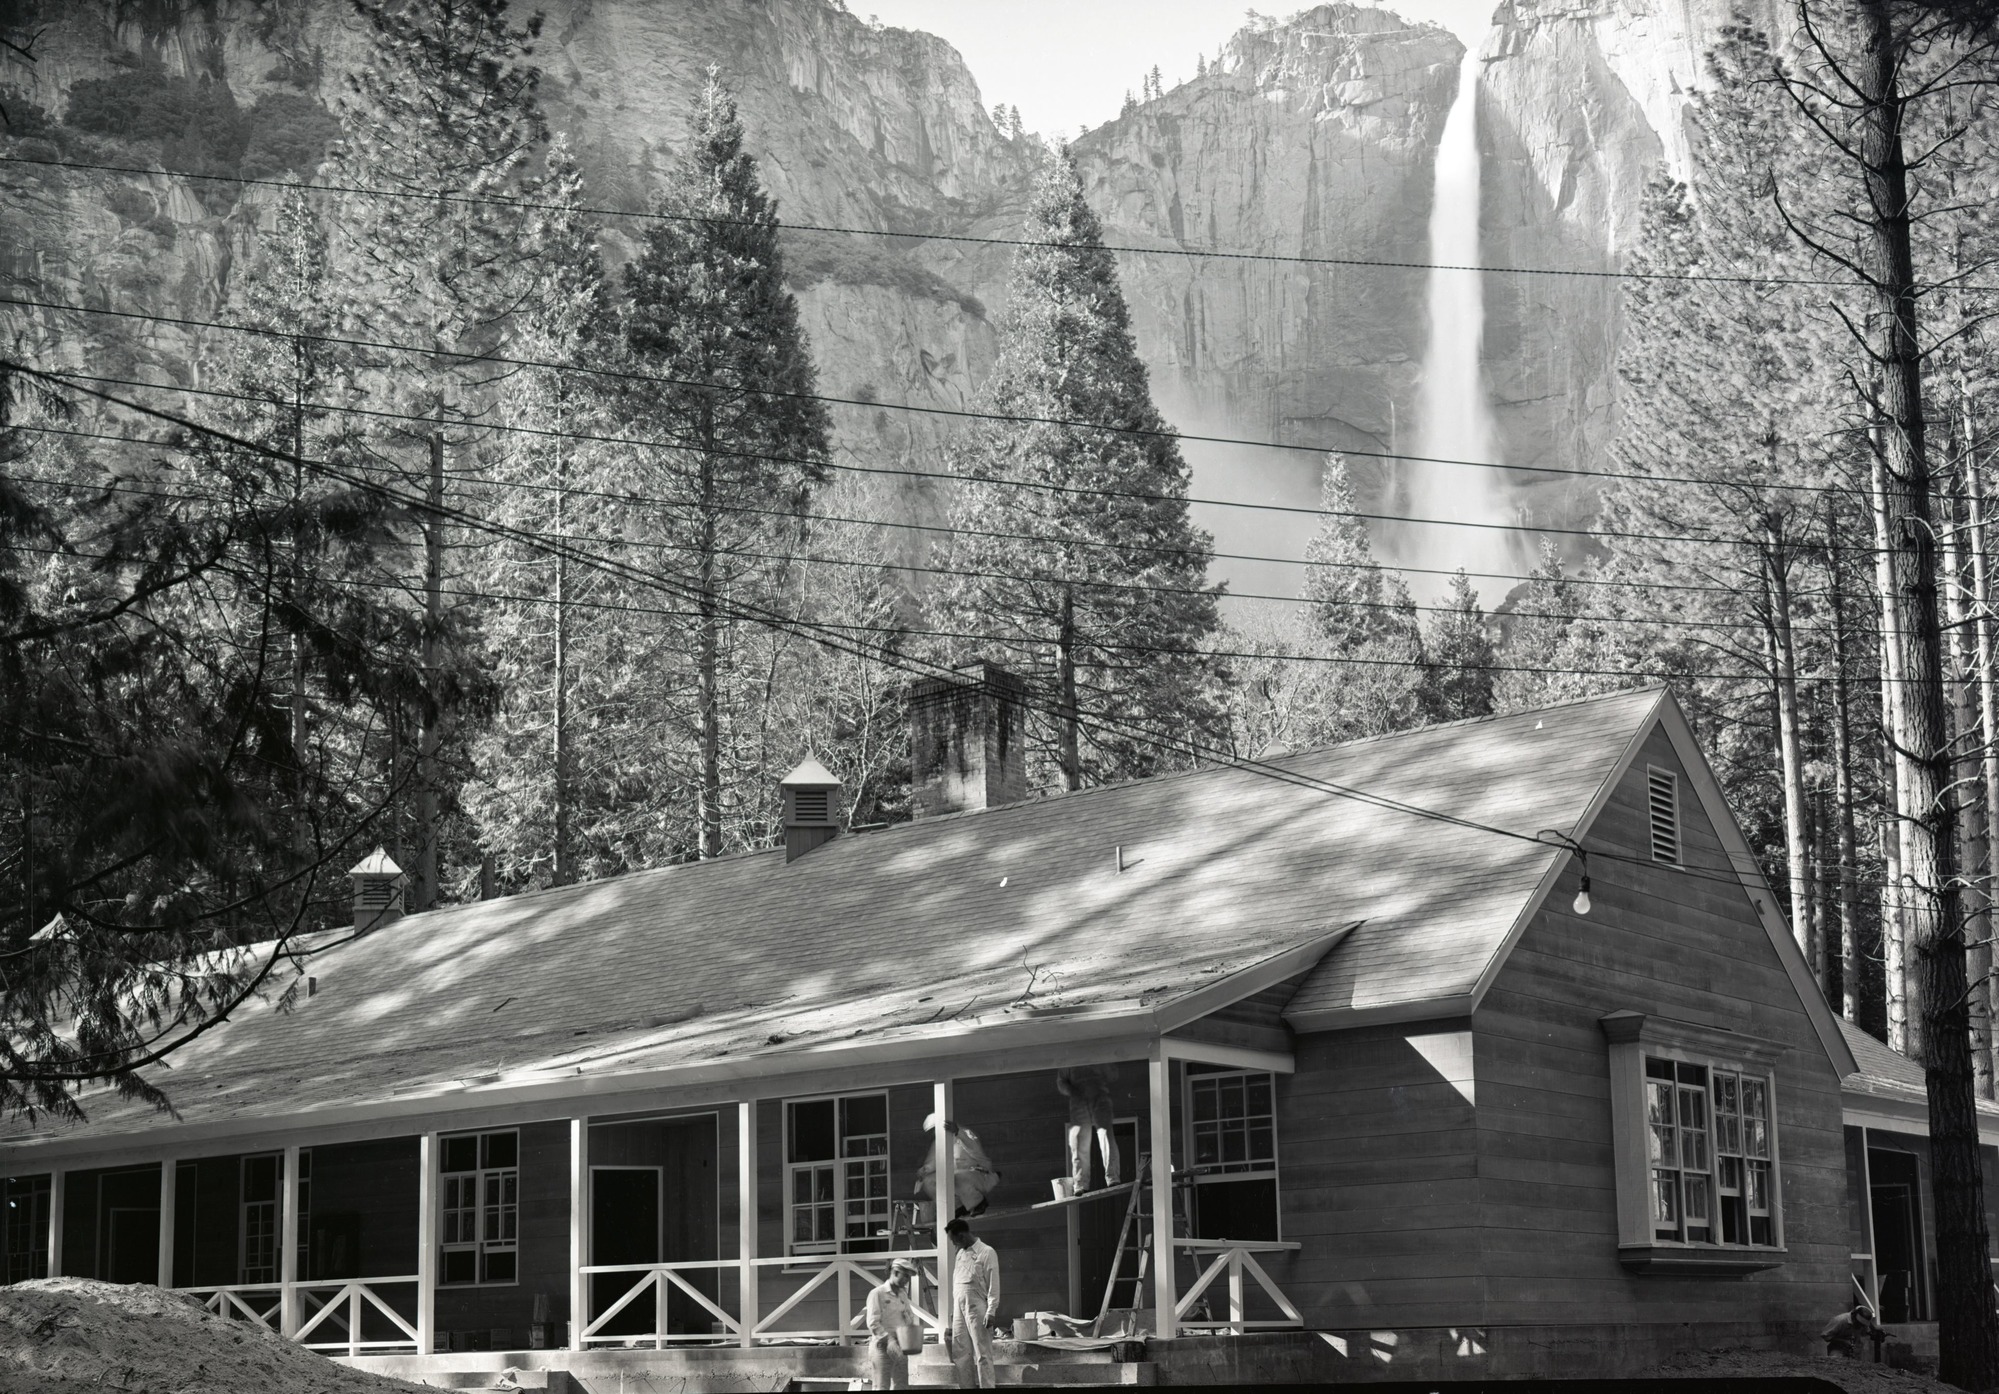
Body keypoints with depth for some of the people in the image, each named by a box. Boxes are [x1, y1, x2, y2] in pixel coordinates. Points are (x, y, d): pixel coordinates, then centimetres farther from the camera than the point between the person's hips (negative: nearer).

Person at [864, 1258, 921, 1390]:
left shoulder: (903, 1295, 15)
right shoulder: (877, 1293, -7)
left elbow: (910, 1317, 21)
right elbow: (873, 1323, -14)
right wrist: (889, 1340, -23)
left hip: (899, 1348, 7)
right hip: (882, 1346, -7)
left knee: (901, 1385, 6)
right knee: (882, 1386, -8)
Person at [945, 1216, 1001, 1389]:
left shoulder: (986, 1252, -6)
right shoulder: (960, 1254, 15)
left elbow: (993, 1285, -9)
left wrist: (991, 1311, -15)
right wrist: (953, 1311, 17)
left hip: (977, 1310, -7)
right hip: (960, 1310, 7)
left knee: (982, 1354, -6)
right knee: (961, 1354, 5)